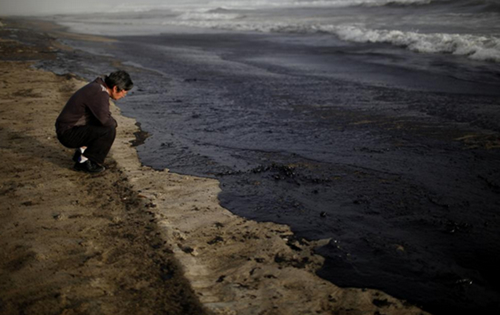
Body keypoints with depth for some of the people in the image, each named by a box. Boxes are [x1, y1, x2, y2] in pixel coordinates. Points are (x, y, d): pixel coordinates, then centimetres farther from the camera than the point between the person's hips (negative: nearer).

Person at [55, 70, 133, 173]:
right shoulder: (99, 93, -23)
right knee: (109, 130, -24)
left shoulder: (98, 86, 8)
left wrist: (112, 122, 3)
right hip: (69, 134, -10)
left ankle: (82, 150, 15)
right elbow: (105, 120, -32)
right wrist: (114, 123, -10)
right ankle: (85, 162, -11)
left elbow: (102, 114, 22)